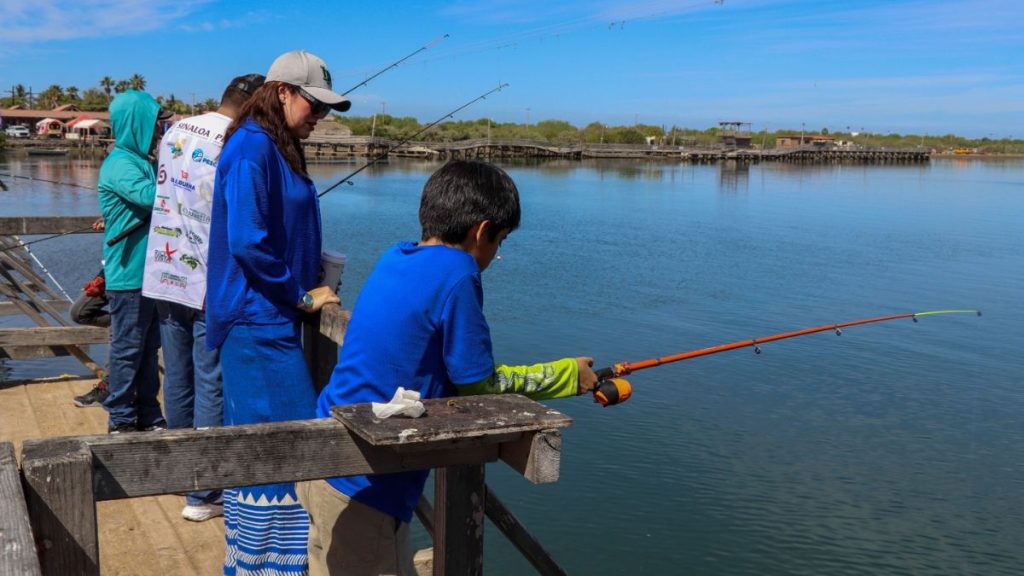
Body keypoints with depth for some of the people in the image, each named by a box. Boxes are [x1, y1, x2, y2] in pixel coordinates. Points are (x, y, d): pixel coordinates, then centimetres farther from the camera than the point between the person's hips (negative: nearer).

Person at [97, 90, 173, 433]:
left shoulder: (144, 162, 13)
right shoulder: (120, 164, -15)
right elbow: (151, 196, -29)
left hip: (151, 274, 9)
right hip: (129, 277, -9)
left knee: (148, 348, 14)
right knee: (127, 350, 1)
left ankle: (148, 416, 24)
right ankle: (121, 420, 11)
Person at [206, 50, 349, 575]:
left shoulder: (278, 149, 15)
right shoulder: (252, 147, -14)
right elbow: (247, 241, -21)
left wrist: (310, 282, 10)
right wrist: (301, 296, -12)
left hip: (269, 317, 10)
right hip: (258, 320, -10)